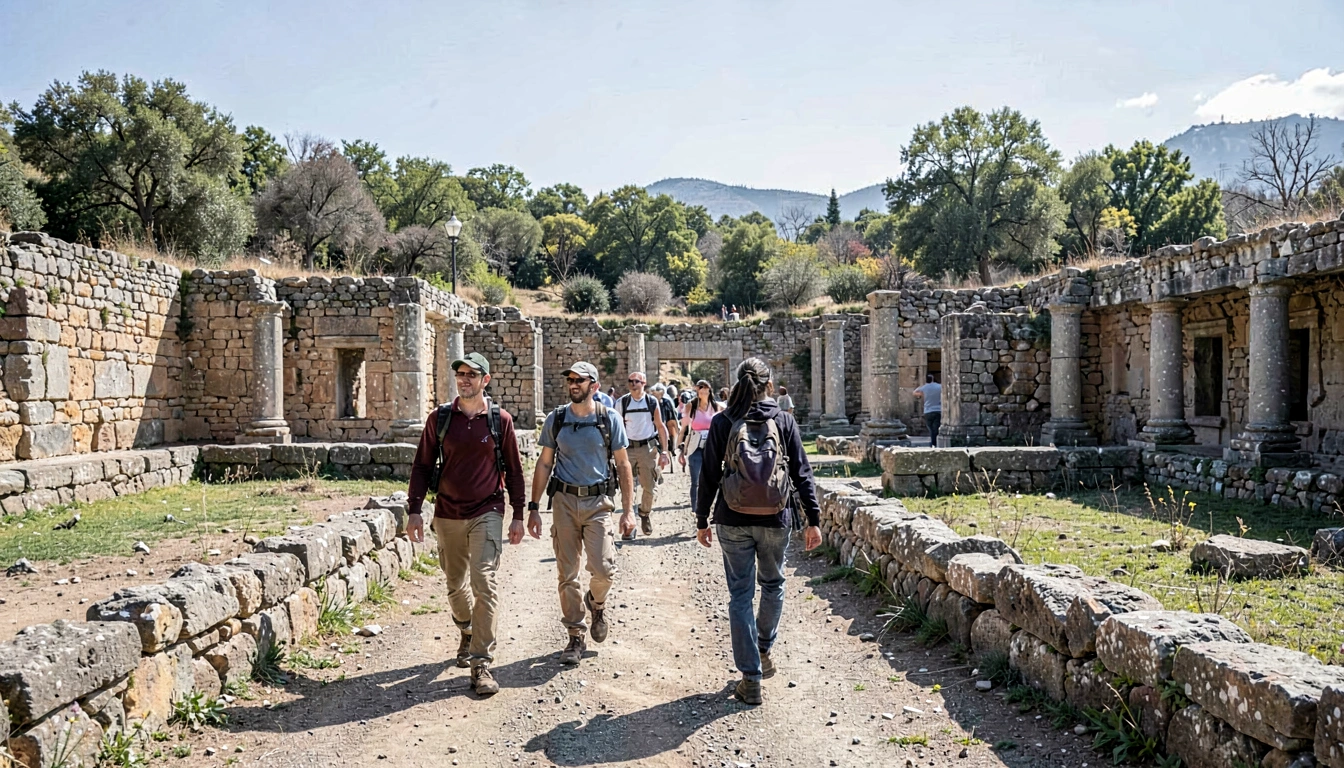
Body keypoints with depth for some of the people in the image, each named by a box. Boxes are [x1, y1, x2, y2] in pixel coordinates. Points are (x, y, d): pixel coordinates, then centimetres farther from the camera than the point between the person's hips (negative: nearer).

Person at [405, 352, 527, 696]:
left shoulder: (500, 419, -1)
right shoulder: (439, 418, 2)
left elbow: (513, 470, 4)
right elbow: (422, 465, 5)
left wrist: (518, 516, 3)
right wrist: (415, 510, -3)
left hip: (487, 513, -2)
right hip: (447, 514, 3)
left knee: (484, 583, -13)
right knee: (455, 585, 15)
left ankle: (481, 663, -8)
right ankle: (467, 633, 43)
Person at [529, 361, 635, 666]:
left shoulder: (610, 419, -1)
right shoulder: (555, 419, 4)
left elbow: (623, 465, 3)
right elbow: (544, 464, 9)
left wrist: (627, 510, -2)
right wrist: (533, 508, 4)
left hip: (597, 501, -2)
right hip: (564, 501, 2)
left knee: (603, 569, -12)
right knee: (567, 574, 4)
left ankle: (596, 603, 23)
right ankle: (575, 638, 18)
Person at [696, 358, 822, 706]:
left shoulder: (722, 423, -2)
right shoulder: (784, 421, -1)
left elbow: (709, 475, -1)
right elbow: (802, 473, -2)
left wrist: (702, 520, 8)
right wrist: (813, 520, 4)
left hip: (733, 521, 0)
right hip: (775, 520, 1)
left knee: (741, 595, 6)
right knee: (773, 585, 24)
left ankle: (751, 679, 8)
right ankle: (764, 650, 39)